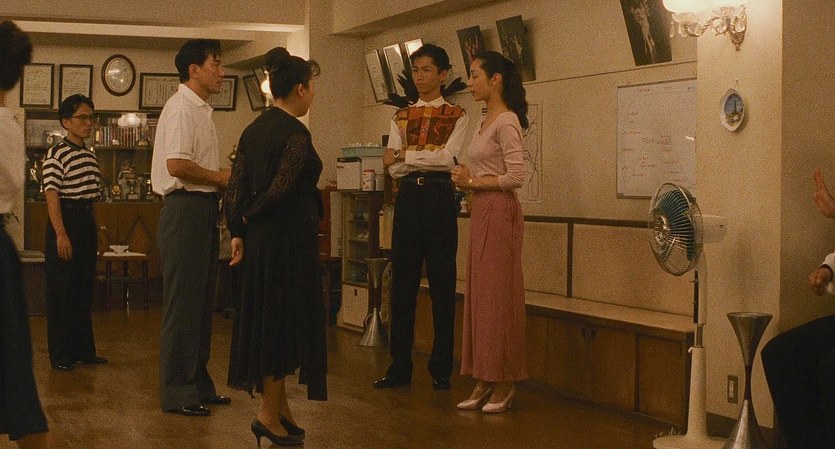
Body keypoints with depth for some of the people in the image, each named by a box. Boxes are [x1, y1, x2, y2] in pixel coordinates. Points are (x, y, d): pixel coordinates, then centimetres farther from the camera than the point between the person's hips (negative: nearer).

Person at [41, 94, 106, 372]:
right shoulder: (57, 154, -10)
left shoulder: (90, 155, 15)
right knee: (62, 292, -2)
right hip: (66, 221, -8)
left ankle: (83, 350, 21)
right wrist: (61, 234, -22)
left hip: (87, 223, 8)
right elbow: (52, 195, -16)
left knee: (85, 289, 12)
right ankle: (61, 356, 4)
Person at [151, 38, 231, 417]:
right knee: (183, 304, -5)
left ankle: (198, 384, 23)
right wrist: (221, 177, -12)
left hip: (203, 207, 10)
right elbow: (176, 164, -23)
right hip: (185, 207, -10)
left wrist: (225, 178, 8)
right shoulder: (181, 107, -12)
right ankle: (176, 393, 2)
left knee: (201, 301, 14)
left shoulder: (201, 110, 19)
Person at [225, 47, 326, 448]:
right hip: (288, 237, -9)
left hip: (259, 237, 9)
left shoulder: (254, 129, 10)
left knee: (267, 317, 15)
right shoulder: (295, 133, -15)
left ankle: (279, 407, 25)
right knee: (285, 320, 1)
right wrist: (249, 218, -5)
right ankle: (269, 413, 8)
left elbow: (236, 185, 8)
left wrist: (237, 230, 8)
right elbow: (280, 190, -20)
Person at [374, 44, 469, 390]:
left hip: (440, 197, -4)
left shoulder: (456, 116, 4)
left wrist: (406, 156, -10)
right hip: (408, 197, 4)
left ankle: (441, 369, 10)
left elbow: (448, 158, -13)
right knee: (403, 283, 6)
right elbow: (393, 167, 1)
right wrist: (430, 159, -11)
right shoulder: (401, 116, 13)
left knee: (442, 283, 0)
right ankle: (400, 368, 13)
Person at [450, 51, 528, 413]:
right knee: (479, 295, 9)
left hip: (500, 212, -9)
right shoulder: (485, 123, 15)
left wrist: (473, 182, -12)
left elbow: (516, 177, -19)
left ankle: (504, 385, 5)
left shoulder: (506, 122, -12)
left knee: (497, 295, -4)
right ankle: (484, 382, 14)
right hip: (481, 212, 9)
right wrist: (468, 183, 1)